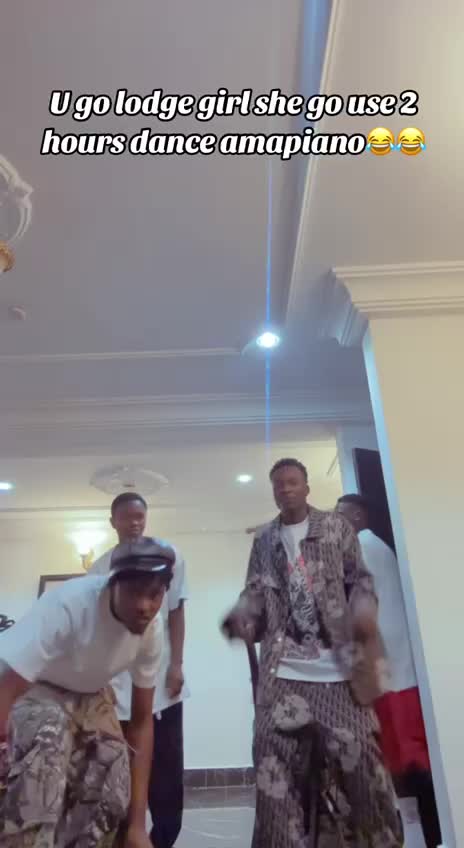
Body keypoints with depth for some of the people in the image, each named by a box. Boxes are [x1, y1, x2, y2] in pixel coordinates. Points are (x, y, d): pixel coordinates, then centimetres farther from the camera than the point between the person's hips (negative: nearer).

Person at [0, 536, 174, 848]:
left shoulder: (152, 630, -22)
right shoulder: (68, 604, -41)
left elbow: (142, 720, -12)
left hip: (89, 693, 5)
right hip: (34, 688, -4)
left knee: (113, 792, -4)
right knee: (48, 743, -34)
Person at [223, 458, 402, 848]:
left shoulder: (337, 527, 6)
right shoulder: (263, 541, 12)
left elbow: (359, 577, 4)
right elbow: (256, 590, 9)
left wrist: (365, 604, -18)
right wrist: (242, 613, -13)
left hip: (337, 663, -2)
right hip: (283, 666, 2)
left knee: (357, 751, 4)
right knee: (274, 754, 0)